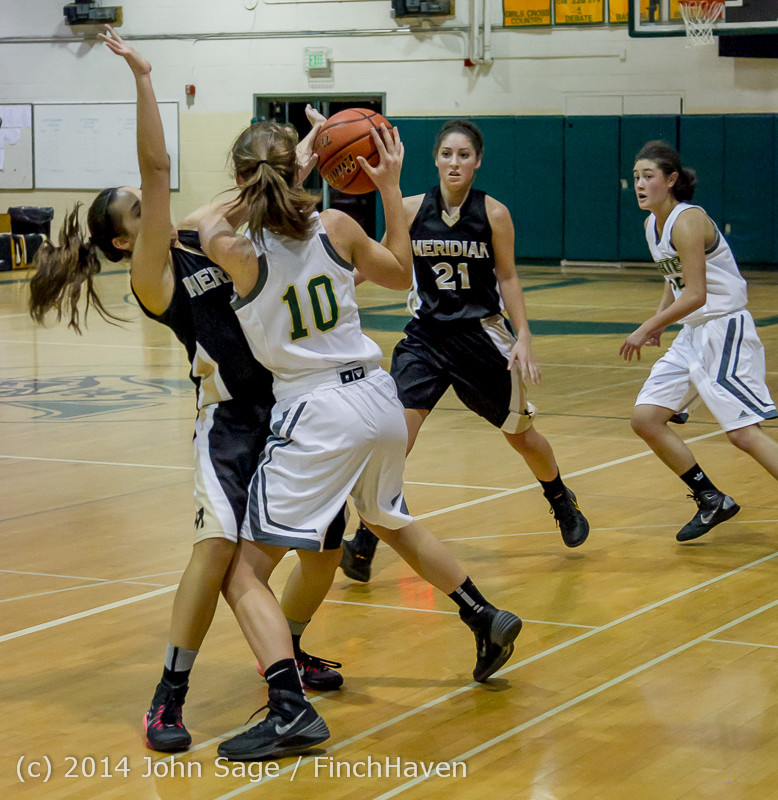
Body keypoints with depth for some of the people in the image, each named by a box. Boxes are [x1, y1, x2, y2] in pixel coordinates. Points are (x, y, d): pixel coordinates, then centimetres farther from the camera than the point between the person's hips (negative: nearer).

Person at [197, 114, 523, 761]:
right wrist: (391, 188, 20)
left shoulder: (236, 249, -12)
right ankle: (487, 621, 42)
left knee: (253, 558, -4)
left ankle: (287, 707, -16)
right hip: (377, 398, 6)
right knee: (392, 523, 31)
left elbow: (209, 220, 13)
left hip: (316, 415, -6)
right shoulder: (336, 226, -2)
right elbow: (401, 274, 17)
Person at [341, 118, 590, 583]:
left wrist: (523, 337, -9)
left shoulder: (494, 214, -8)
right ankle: (364, 545, -14)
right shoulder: (412, 209, -5)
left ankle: (564, 504, 44)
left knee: (519, 432, 15)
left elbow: (508, 277, -2)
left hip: (481, 334, -1)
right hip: (427, 333, 1)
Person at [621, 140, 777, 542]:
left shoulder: (687, 221, -19)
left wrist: (646, 328, -18)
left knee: (743, 432, -17)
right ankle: (712, 501, 16)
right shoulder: (652, 224, 9)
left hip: (724, 330, -10)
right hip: (692, 334, 10)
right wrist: (658, 322, 11)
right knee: (645, 418, 5)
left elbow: (695, 295, -24)